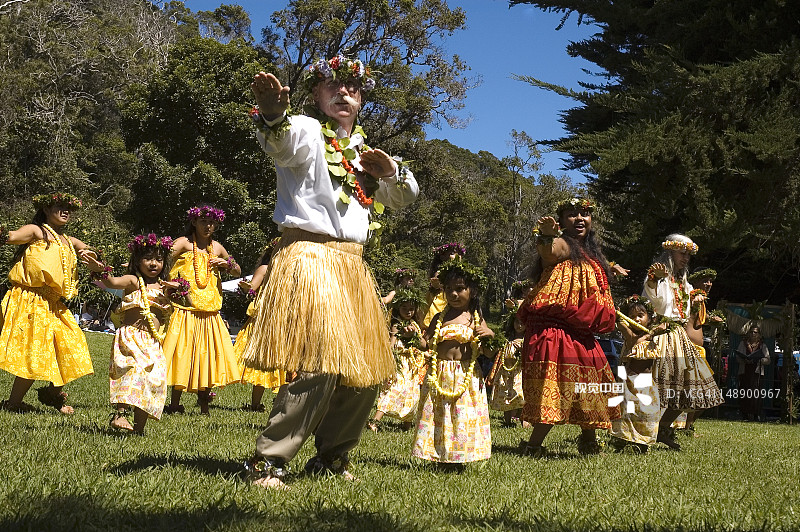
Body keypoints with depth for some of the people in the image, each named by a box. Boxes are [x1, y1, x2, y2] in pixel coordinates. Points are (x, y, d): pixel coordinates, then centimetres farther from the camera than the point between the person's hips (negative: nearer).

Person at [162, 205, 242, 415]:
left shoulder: (217, 247, 15)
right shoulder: (184, 243, 0)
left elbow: (238, 272, 26)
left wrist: (227, 263, 6)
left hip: (209, 313, 5)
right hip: (185, 309, -5)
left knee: (208, 355, 5)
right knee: (182, 354, -5)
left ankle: (204, 403, 16)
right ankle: (175, 404, 4)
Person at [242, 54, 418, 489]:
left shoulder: (362, 151, 22)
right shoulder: (307, 131, -1)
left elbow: (405, 197, 29)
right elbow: (282, 141, -26)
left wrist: (391, 171, 6)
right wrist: (272, 115, -51)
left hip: (352, 268, 8)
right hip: (310, 257, -8)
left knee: (365, 374, 10)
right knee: (320, 368, -20)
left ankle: (330, 459, 26)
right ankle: (266, 462, -11)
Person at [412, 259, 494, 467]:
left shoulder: (476, 319, 3)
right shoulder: (440, 318, 7)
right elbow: (425, 343, 7)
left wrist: (490, 335, -12)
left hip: (466, 377, -1)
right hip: (439, 375, 2)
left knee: (463, 418, -1)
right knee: (438, 417, 3)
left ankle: (459, 459, 9)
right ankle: (440, 456, 13)